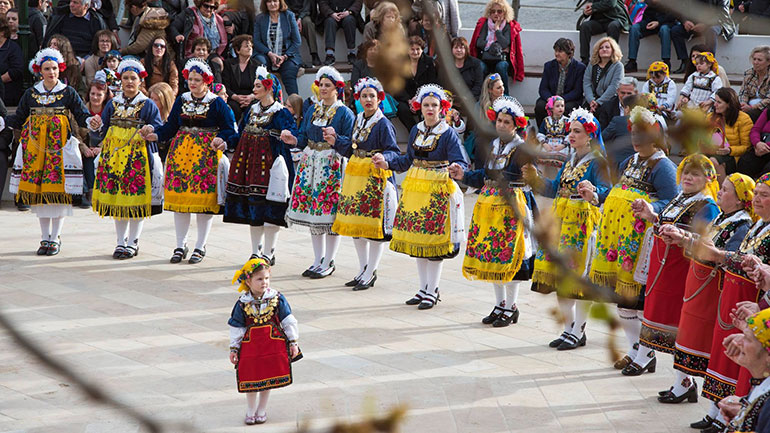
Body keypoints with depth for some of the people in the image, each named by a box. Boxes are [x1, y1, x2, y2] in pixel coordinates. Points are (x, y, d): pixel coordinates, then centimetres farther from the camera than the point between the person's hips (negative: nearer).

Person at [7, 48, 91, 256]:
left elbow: (82, 116, -1)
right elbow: (18, 119, 12)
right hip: (35, 145, 3)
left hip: (59, 145, -2)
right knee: (38, 192, 3)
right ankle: (45, 238, 13)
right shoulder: (31, 93, 10)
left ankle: (55, 238, 4)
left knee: (58, 191, -5)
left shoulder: (68, 93, 4)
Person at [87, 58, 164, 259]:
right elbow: (101, 134, 14)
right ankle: (121, 241, 15)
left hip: (138, 157, -3)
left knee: (136, 200, -5)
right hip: (114, 155, 4)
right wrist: (96, 128, -8)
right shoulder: (113, 104, 13)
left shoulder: (148, 105, 4)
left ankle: (132, 242, 5)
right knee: (116, 199, 5)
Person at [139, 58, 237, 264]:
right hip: (181, 153, 4)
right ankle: (180, 245, 14)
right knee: (179, 198, 3)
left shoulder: (217, 104, -1)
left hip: (207, 155, -4)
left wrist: (221, 139, -20)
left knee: (205, 199, -3)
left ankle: (201, 246, 9)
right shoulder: (181, 100, 11)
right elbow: (171, 126, 12)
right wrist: (154, 133, -4)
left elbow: (229, 128, -1)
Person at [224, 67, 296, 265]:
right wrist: (225, 142, 5)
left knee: (269, 211, -5)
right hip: (249, 163, 7)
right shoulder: (252, 111, 16)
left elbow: (292, 132, -19)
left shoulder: (280, 113, -6)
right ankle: (256, 252, 20)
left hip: (270, 164, -7)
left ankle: (268, 253, 4)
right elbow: (241, 135, 20)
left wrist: (288, 135, -42)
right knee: (253, 211, 11)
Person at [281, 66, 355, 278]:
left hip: (332, 165, -6)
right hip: (310, 163, 6)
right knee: (312, 212, 8)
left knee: (330, 213, -6)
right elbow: (304, 138, 15)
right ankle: (318, 260, 17)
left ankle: (328, 263, 2)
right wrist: (294, 140, -5)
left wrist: (335, 140, -26)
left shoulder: (344, 113, -5)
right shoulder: (312, 109, 13)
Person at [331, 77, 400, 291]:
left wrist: (383, 158, -33)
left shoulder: (383, 124, -11)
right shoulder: (358, 120, 12)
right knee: (355, 224, 12)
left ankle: (370, 272, 6)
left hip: (376, 176, -8)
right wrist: (336, 141, 9)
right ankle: (363, 269, 24)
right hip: (355, 175, 8)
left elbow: (394, 152, -14)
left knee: (374, 224, -3)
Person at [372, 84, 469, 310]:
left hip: (438, 190, -6)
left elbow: (461, 162, -13)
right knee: (416, 238, 10)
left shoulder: (448, 134, -8)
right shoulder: (416, 131, 10)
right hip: (415, 188, 6)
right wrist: (387, 161, 10)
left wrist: (456, 170, -35)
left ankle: (432, 291, 6)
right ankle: (424, 288, 22)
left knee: (434, 240, -4)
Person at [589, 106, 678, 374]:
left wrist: (648, 208, -31)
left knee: (642, 294, -6)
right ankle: (634, 350, 25)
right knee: (623, 294, 12)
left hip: (643, 239, -9)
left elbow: (672, 202, -16)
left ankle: (646, 355, 4)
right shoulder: (630, 162, 17)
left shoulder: (663, 166, -9)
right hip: (619, 235, 9)